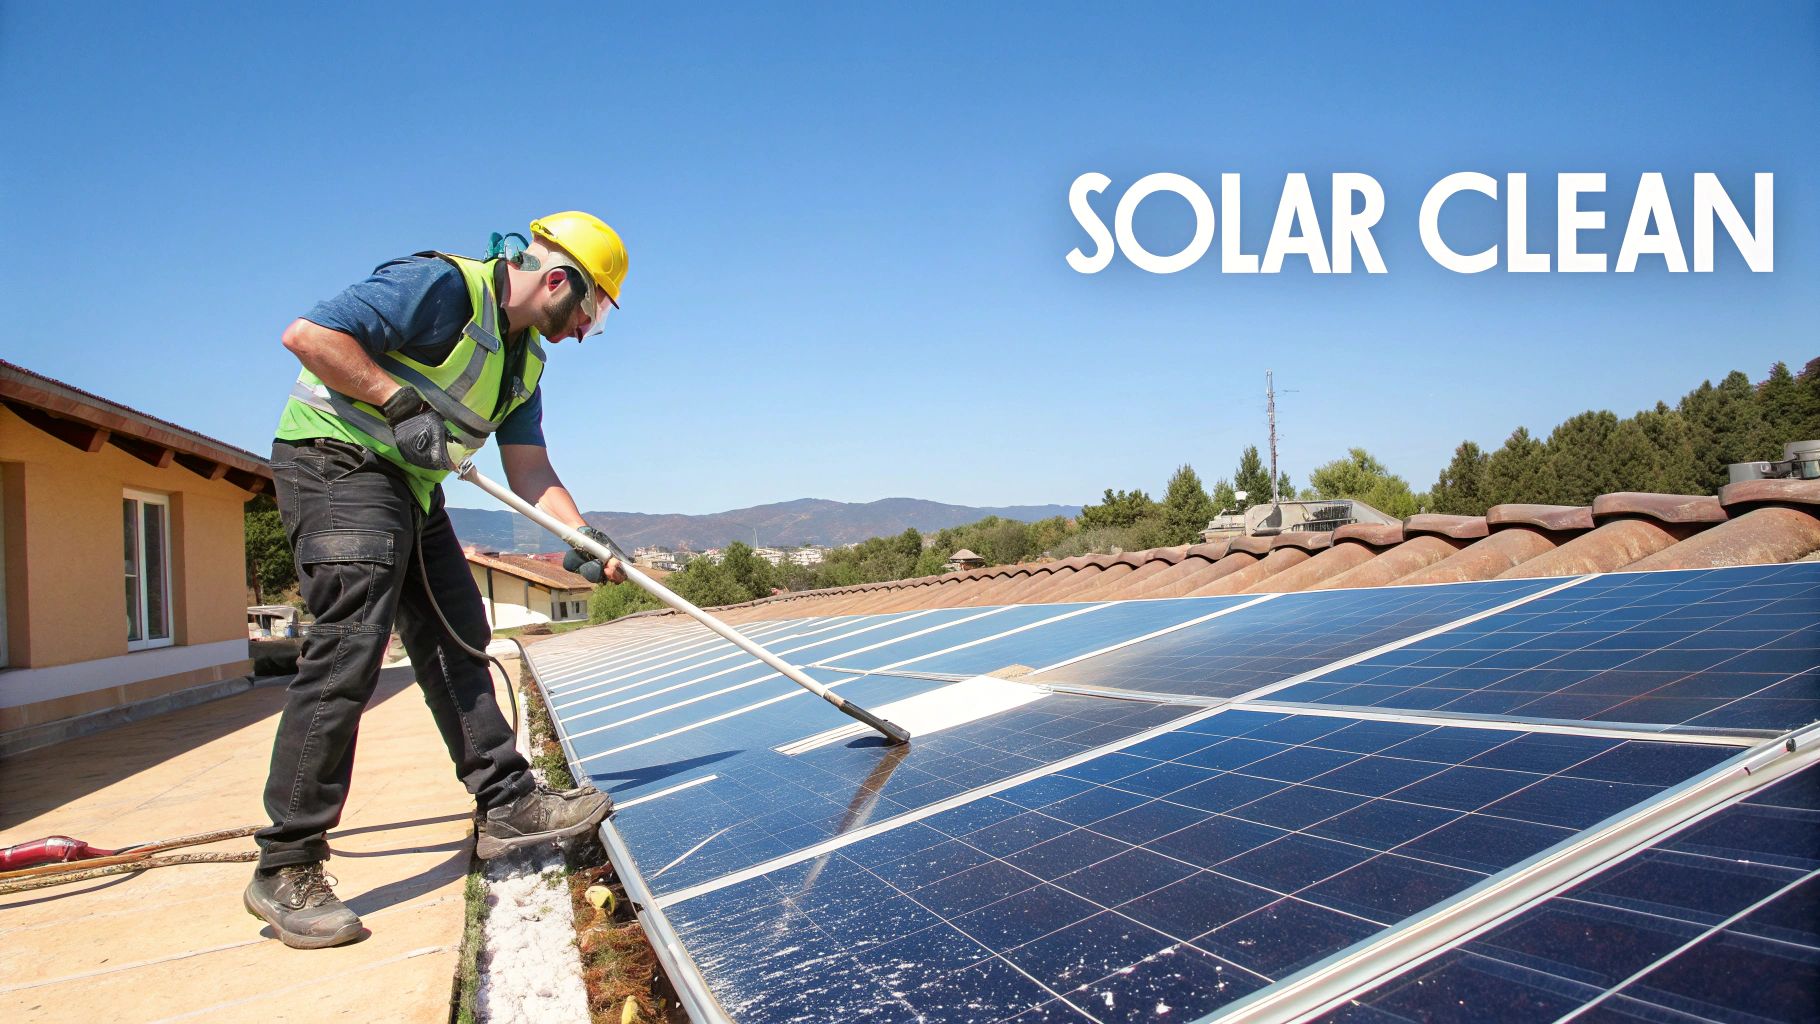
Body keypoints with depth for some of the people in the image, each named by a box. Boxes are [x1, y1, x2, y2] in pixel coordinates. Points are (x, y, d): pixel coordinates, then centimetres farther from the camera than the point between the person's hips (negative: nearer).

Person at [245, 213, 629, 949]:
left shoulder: (525, 357, 13)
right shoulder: (445, 287, -16)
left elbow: (529, 469, 10)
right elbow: (308, 334, -22)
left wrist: (585, 539, -2)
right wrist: (401, 400, -22)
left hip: (407, 482, 10)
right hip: (336, 458, -10)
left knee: (457, 641, 9)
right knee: (347, 651, -16)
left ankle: (509, 806, 17)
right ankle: (286, 870, -9)